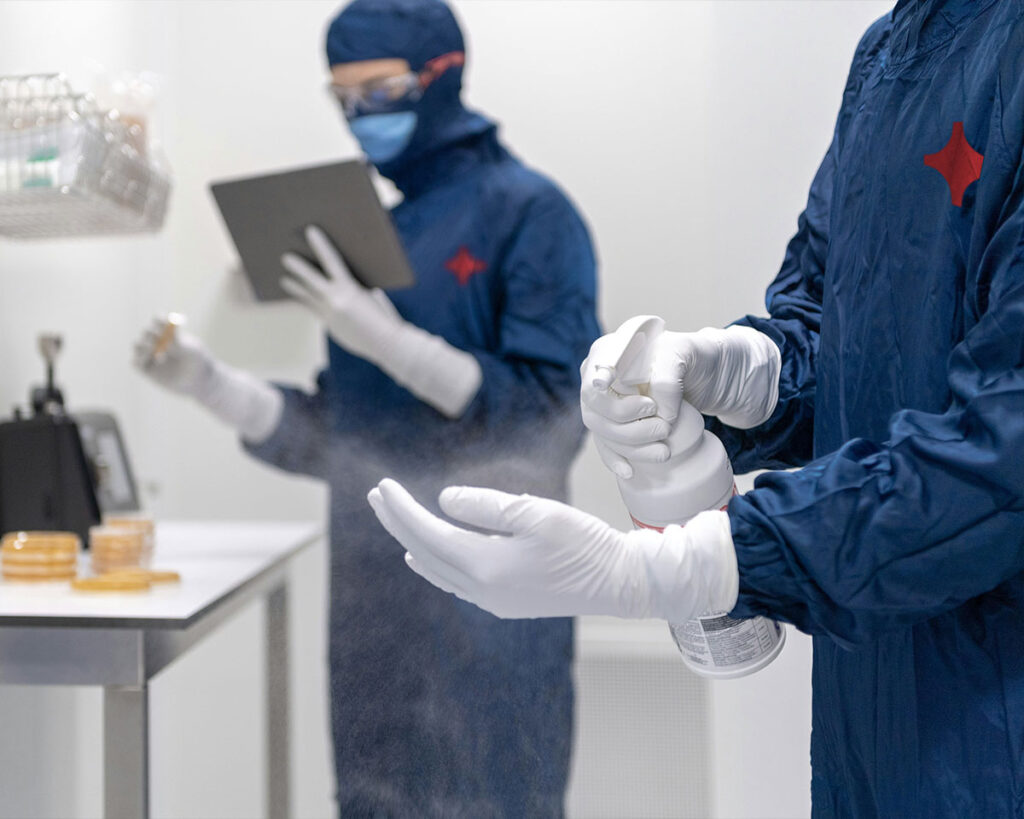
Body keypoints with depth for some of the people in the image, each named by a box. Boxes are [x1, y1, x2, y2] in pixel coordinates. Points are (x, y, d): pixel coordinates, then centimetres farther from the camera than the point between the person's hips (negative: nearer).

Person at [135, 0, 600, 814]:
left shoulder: (529, 212, -6)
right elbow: (336, 441, 15)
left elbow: (552, 411, -14)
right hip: (373, 588, 7)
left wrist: (389, 342, -21)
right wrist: (210, 382, 1)